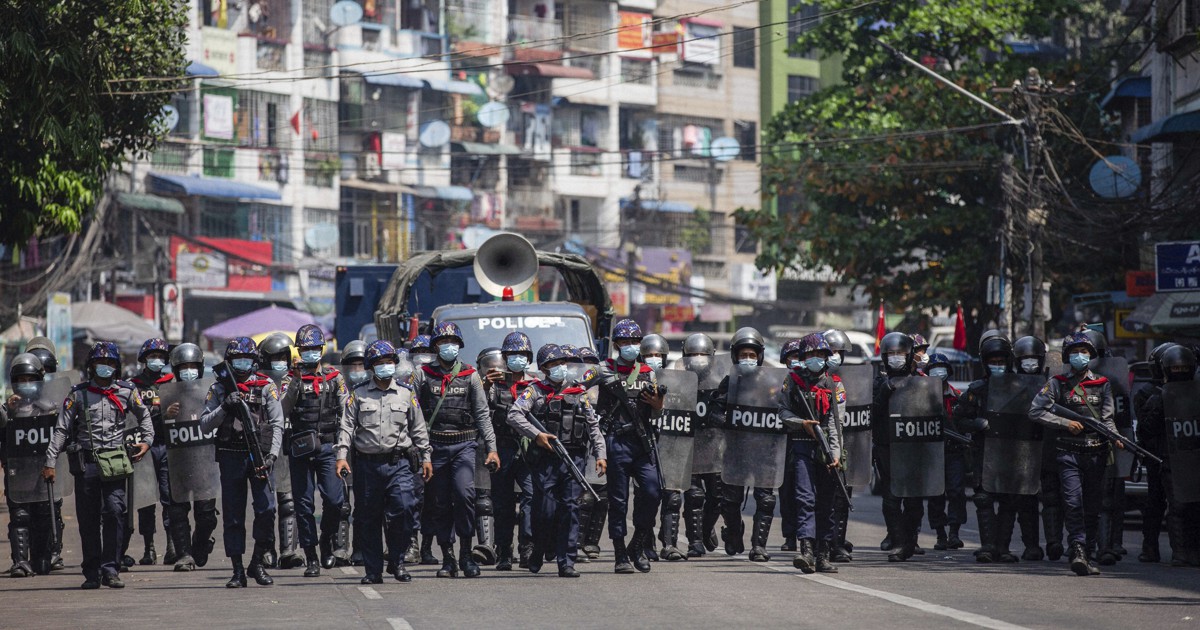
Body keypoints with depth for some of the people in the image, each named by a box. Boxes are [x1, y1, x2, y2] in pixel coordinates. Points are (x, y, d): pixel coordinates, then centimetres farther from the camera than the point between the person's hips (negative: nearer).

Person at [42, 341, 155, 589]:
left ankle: (110, 569, -10)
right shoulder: (78, 394, 5)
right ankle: (92, 573, 11)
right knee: (88, 519, 3)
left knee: (114, 512, -14)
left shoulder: (126, 392, 8)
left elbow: (144, 416, 25)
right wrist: (50, 462, -2)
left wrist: (147, 440, 8)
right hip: (85, 464, 0)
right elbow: (61, 429, 4)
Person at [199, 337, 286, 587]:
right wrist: (225, 407, -12)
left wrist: (272, 455, -12)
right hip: (231, 457, 1)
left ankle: (257, 562, 4)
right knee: (233, 515, 2)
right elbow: (204, 424, 4)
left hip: (260, 454, -1)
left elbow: (277, 424, 0)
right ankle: (238, 571, 8)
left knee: (266, 509, -11)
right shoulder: (218, 389, 9)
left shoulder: (266, 387, 5)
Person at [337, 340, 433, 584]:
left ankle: (396, 561, 4)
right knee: (369, 519, 3)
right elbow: (346, 427, 4)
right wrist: (342, 456, -6)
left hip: (399, 464, 0)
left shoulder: (406, 394, 10)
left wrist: (425, 458, 11)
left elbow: (419, 429, 15)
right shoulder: (359, 395, 7)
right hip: (367, 465, 0)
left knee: (405, 509, -15)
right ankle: (373, 571, 12)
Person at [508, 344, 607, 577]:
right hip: (544, 459, -3)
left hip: (574, 459, 3)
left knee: (570, 508, -5)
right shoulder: (535, 391, 6)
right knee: (545, 509, -5)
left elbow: (593, 426, 17)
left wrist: (600, 455, 7)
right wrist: (536, 435, -17)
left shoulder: (579, 394, 16)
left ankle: (566, 562, -4)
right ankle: (538, 552, 20)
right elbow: (514, 415, -7)